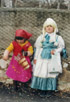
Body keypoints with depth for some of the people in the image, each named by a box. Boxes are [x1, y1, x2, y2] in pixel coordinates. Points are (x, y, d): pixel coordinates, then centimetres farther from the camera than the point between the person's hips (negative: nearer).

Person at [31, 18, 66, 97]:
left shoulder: (58, 38, 4)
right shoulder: (41, 37, 10)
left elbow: (61, 47, 4)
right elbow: (37, 48, 11)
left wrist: (55, 51, -14)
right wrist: (35, 58, 7)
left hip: (53, 59, -1)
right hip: (42, 58, 2)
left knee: (51, 73, -2)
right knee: (41, 73, 0)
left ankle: (50, 90, 12)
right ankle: (42, 89, 13)